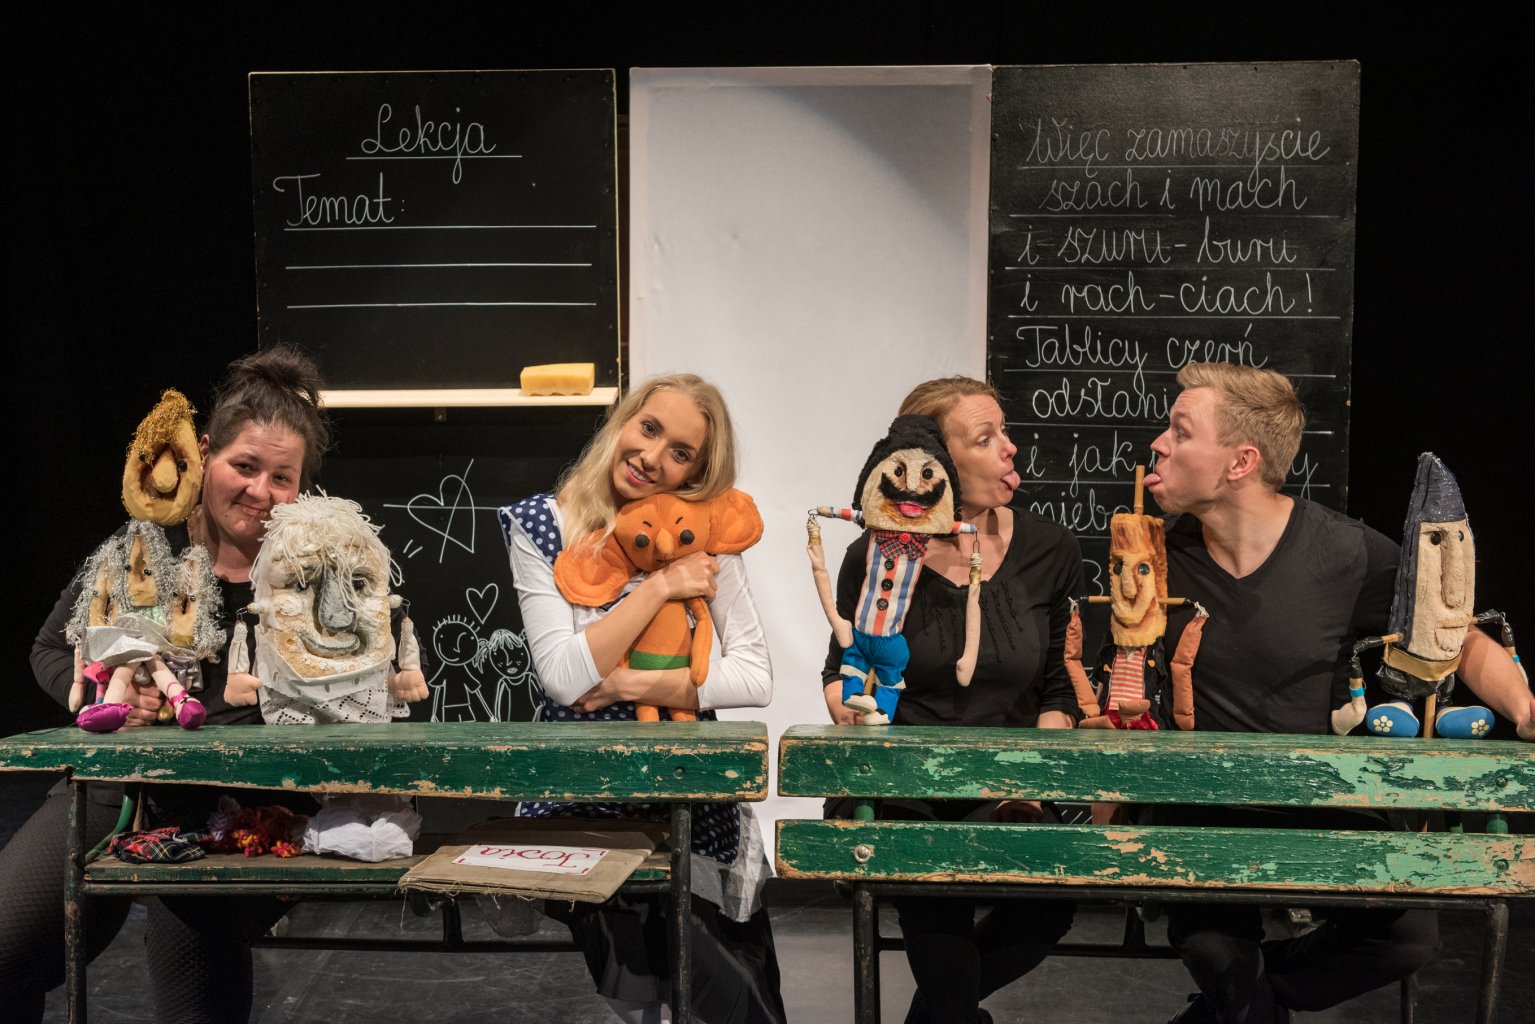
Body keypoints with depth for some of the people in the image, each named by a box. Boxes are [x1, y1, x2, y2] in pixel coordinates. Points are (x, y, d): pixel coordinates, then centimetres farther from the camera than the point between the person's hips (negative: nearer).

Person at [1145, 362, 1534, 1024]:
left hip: (1319, 805, 1)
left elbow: (1468, 646, -2)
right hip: (1201, 808, 0)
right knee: (1210, 949, -27)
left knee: (1412, 935, -20)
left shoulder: (1349, 554, -11)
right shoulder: (1162, 554, -5)